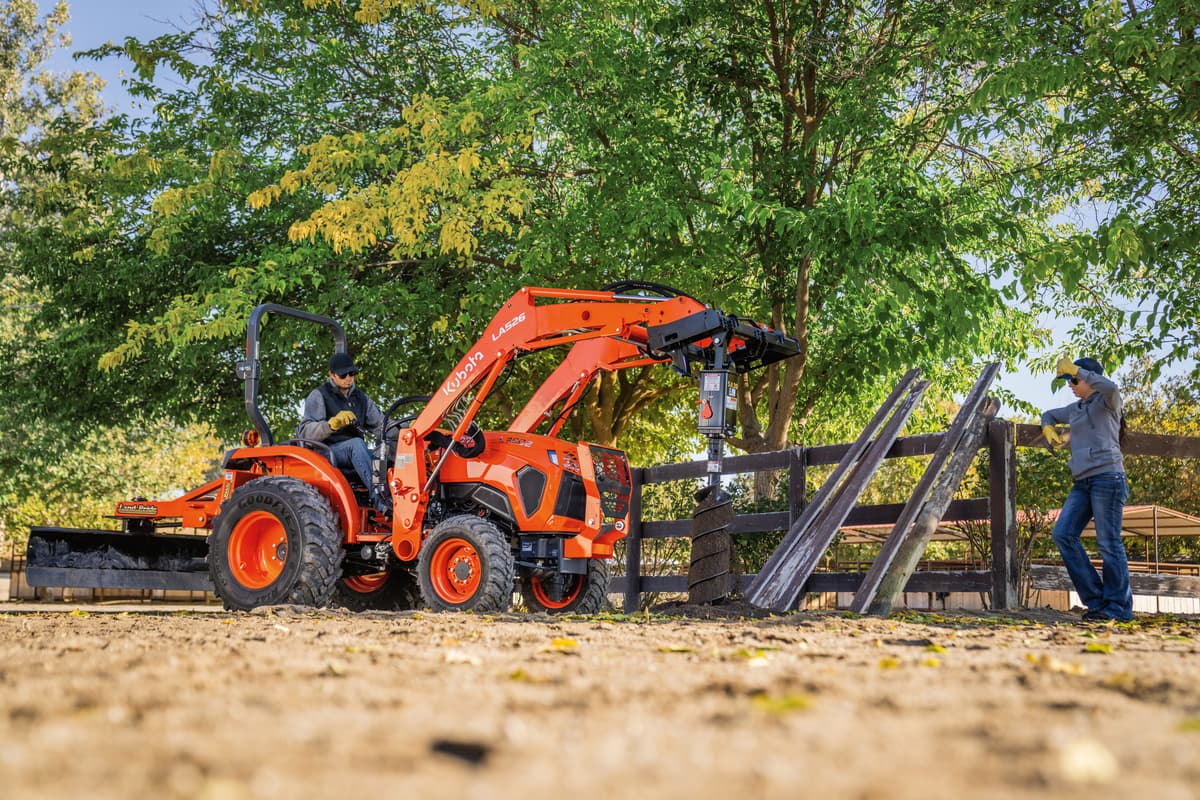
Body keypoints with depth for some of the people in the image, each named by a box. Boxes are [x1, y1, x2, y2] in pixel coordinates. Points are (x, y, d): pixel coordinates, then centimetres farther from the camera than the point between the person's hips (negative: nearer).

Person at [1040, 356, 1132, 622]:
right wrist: (1048, 428, 17)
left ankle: (1119, 608, 0)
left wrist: (1076, 370, -14)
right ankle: (1096, 599, -1)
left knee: (1108, 542, -8)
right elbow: (1049, 414, 41)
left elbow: (1110, 387, -23)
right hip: (1083, 482, 8)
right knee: (1063, 534, -5)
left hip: (1107, 476, -8)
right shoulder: (1076, 409, 22)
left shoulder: (1107, 402, 2)